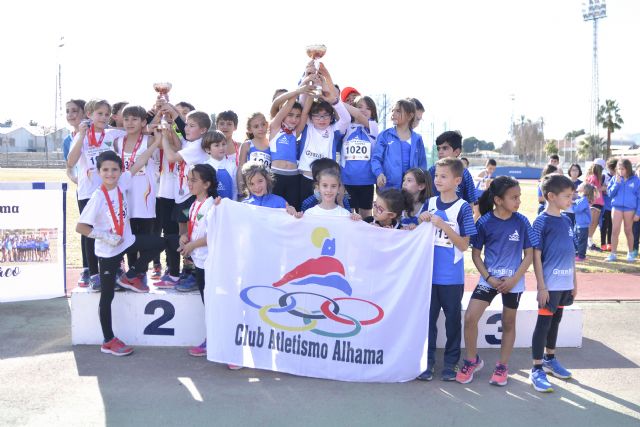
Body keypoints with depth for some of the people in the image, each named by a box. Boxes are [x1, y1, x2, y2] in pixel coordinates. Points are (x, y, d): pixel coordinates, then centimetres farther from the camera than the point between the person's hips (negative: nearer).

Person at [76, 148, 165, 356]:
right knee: (107, 295, 3)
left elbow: (139, 163, -1)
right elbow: (80, 227, -23)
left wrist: (158, 141, -1)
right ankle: (108, 341, 13)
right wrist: (106, 237, -23)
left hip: (127, 240, 6)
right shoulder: (98, 197, -24)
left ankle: (130, 276, 19)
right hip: (108, 250, -6)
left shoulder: (121, 183, -7)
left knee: (158, 243, 10)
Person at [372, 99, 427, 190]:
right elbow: (376, 157, -3)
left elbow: (422, 164, 14)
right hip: (388, 187, -2)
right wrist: (379, 173, -21)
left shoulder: (417, 139, 10)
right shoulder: (385, 135, 3)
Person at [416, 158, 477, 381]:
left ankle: (451, 362, 22)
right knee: (428, 317, 10)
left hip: (452, 277, -4)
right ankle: (427, 360, 21)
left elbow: (464, 245, -12)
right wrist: (421, 221, -6)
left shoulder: (463, 208, -9)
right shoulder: (430, 203, 4)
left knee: (452, 319, 10)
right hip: (429, 273, 4)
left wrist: (443, 225, -21)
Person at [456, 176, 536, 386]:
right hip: (489, 278, 0)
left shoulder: (522, 222, -7)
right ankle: (472, 360, 14)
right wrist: (489, 278, -10)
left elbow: (529, 254, -1)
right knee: (470, 318, -8)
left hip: (513, 281, 0)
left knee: (508, 323, 12)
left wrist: (514, 279, -11)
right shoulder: (484, 222, -8)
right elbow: (476, 254, 0)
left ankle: (502, 366, 28)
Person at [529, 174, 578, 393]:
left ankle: (550, 359, 34)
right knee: (544, 323, -1)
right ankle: (536, 369, 5)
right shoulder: (542, 221, -11)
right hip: (549, 284, -7)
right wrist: (541, 286, -14)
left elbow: (571, 253, 15)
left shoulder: (566, 221, 9)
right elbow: (536, 255, -12)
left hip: (565, 283, 7)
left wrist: (575, 281, 15)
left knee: (555, 320, 18)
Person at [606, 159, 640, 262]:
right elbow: (610, 194, -1)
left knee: (628, 231, 11)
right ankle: (613, 254, 5)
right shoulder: (615, 179, 2)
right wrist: (617, 183, -14)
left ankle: (631, 253, 27)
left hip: (630, 208, -1)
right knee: (615, 231, -1)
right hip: (616, 207, 1)